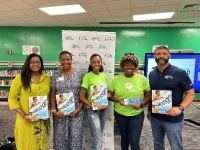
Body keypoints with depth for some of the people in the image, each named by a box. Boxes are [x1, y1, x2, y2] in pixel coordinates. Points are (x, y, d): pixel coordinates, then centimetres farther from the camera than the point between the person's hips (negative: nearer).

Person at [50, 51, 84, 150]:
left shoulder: (79, 74, -1)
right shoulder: (56, 75, 3)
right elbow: (52, 94, 3)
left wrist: (78, 109, -9)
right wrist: (54, 110, -6)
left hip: (76, 112, -1)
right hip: (60, 112, 1)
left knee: (76, 138, 5)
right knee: (60, 138, 10)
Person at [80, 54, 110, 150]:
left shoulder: (104, 76, 4)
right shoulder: (87, 76, -13)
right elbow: (82, 97, -14)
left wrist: (108, 95, -5)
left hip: (103, 109, 6)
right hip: (92, 111, -6)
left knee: (98, 138, 20)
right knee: (98, 140, -5)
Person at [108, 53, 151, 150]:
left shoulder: (143, 79, -7)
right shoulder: (116, 79, -6)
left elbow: (148, 96, 0)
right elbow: (110, 96, 2)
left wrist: (141, 104, -19)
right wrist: (118, 100, -19)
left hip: (137, 114, -1)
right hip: (120, 114, 2)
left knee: (134, 140, -1)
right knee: (124, 138, 19)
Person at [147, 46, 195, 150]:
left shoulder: (179, 73, -12)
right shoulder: (152, 74, 4)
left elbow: (191, 93, -10)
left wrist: (180, 108, -24)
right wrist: (149, 109, 12)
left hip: (173, 119, -5)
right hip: (155, 117, 5)